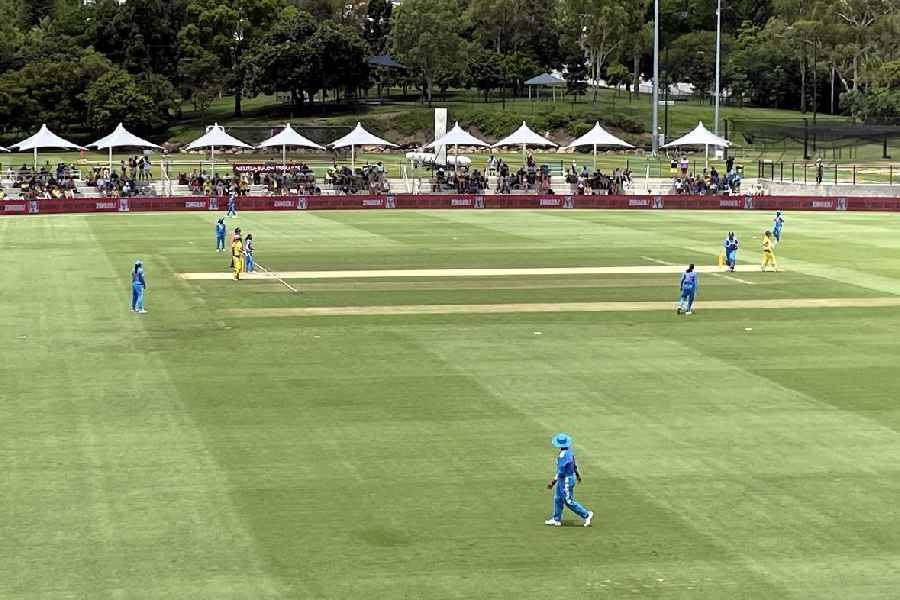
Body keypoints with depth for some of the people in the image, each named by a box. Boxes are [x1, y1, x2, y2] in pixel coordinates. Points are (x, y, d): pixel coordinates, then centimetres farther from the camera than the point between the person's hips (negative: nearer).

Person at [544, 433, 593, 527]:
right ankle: (556, 519, 26)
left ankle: (586, 515, 7)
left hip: (566, 480, -10)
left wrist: (553, 482, -25)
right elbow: (574, 464, 17)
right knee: (558, 499, 18)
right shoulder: (569, 452, 1)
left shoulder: (563, 455, -28)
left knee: (569, 501, 1)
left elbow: (561, 472, -29)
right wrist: (577, 474, 32)